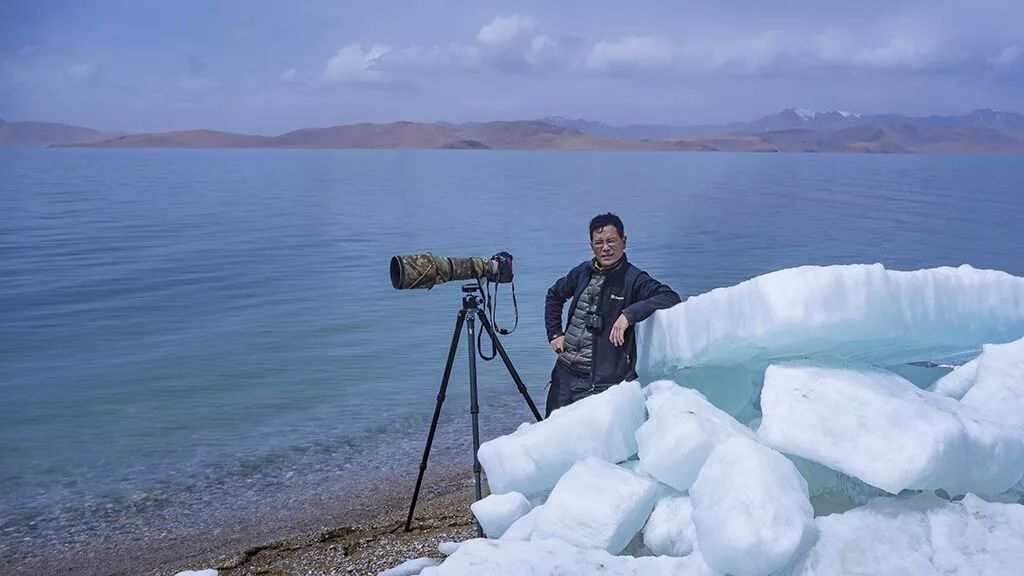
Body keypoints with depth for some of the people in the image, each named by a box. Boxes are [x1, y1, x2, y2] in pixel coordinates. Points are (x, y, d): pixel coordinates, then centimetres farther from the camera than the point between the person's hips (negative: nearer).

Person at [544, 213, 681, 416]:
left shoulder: (634, 279, -9)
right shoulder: (583, 272, 8)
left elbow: (671, 298, -24)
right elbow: (554, 295, 26)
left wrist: (629, 314, -32)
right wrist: (554, 333, 16)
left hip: (603, 382, -6)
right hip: (565, 373, 6)